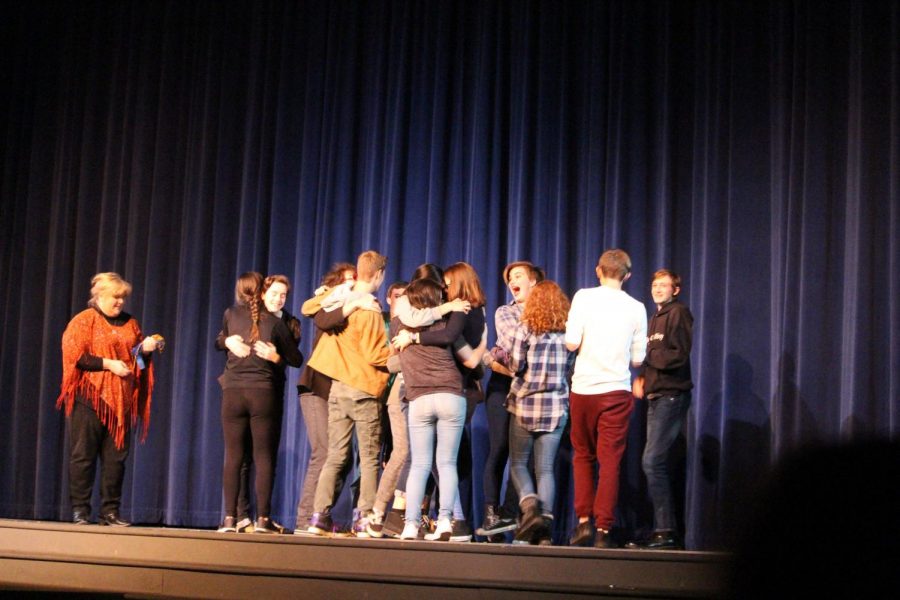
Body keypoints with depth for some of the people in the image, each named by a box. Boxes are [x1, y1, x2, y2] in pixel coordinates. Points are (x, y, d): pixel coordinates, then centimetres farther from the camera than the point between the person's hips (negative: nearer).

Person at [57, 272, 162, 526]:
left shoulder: (130, 324, 17)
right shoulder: (84, 320, 0)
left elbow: (138, 358, 24)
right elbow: (74, 355, -10)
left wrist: (145, 348, 2)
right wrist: (108, 364, -15)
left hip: (121, 400, 5)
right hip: (89, 398, -5)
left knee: (116, 456, 3)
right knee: (83, 454, -1)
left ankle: (110, 511, 8)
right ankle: (80, 510, 5)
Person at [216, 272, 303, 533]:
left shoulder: (230, 315, 5)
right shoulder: (274, 322, 0)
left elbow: (220, 342, 25)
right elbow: (296, 359, 5)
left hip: (233, 392, 2)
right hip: (263, 392, -2)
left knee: (232, 455, 5)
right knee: (264, 456, 1)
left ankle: (229, 518, 2)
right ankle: (263, 518, -1)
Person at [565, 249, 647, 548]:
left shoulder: (584, 297, -2)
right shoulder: (636, 308, 3)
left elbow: (571, 342, -9)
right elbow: (638, 358, 4)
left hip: (583, 388, 0)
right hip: (616, 391, 0)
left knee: (583, 455, 15)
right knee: (610, 460, 3)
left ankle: (584, 521, 8)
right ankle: (603, 529, 0)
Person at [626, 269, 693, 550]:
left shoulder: (679, 313, -4)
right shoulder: (655, 318, 22)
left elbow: (678, 356, -13)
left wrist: (645, 355, -11)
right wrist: (640, 378, 2)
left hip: (672, 396, -9)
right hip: (655, 397, 9)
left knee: (652, 461, -16)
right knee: (657, 464, 7)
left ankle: (665, 531, -14)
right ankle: (667, 532, 10)